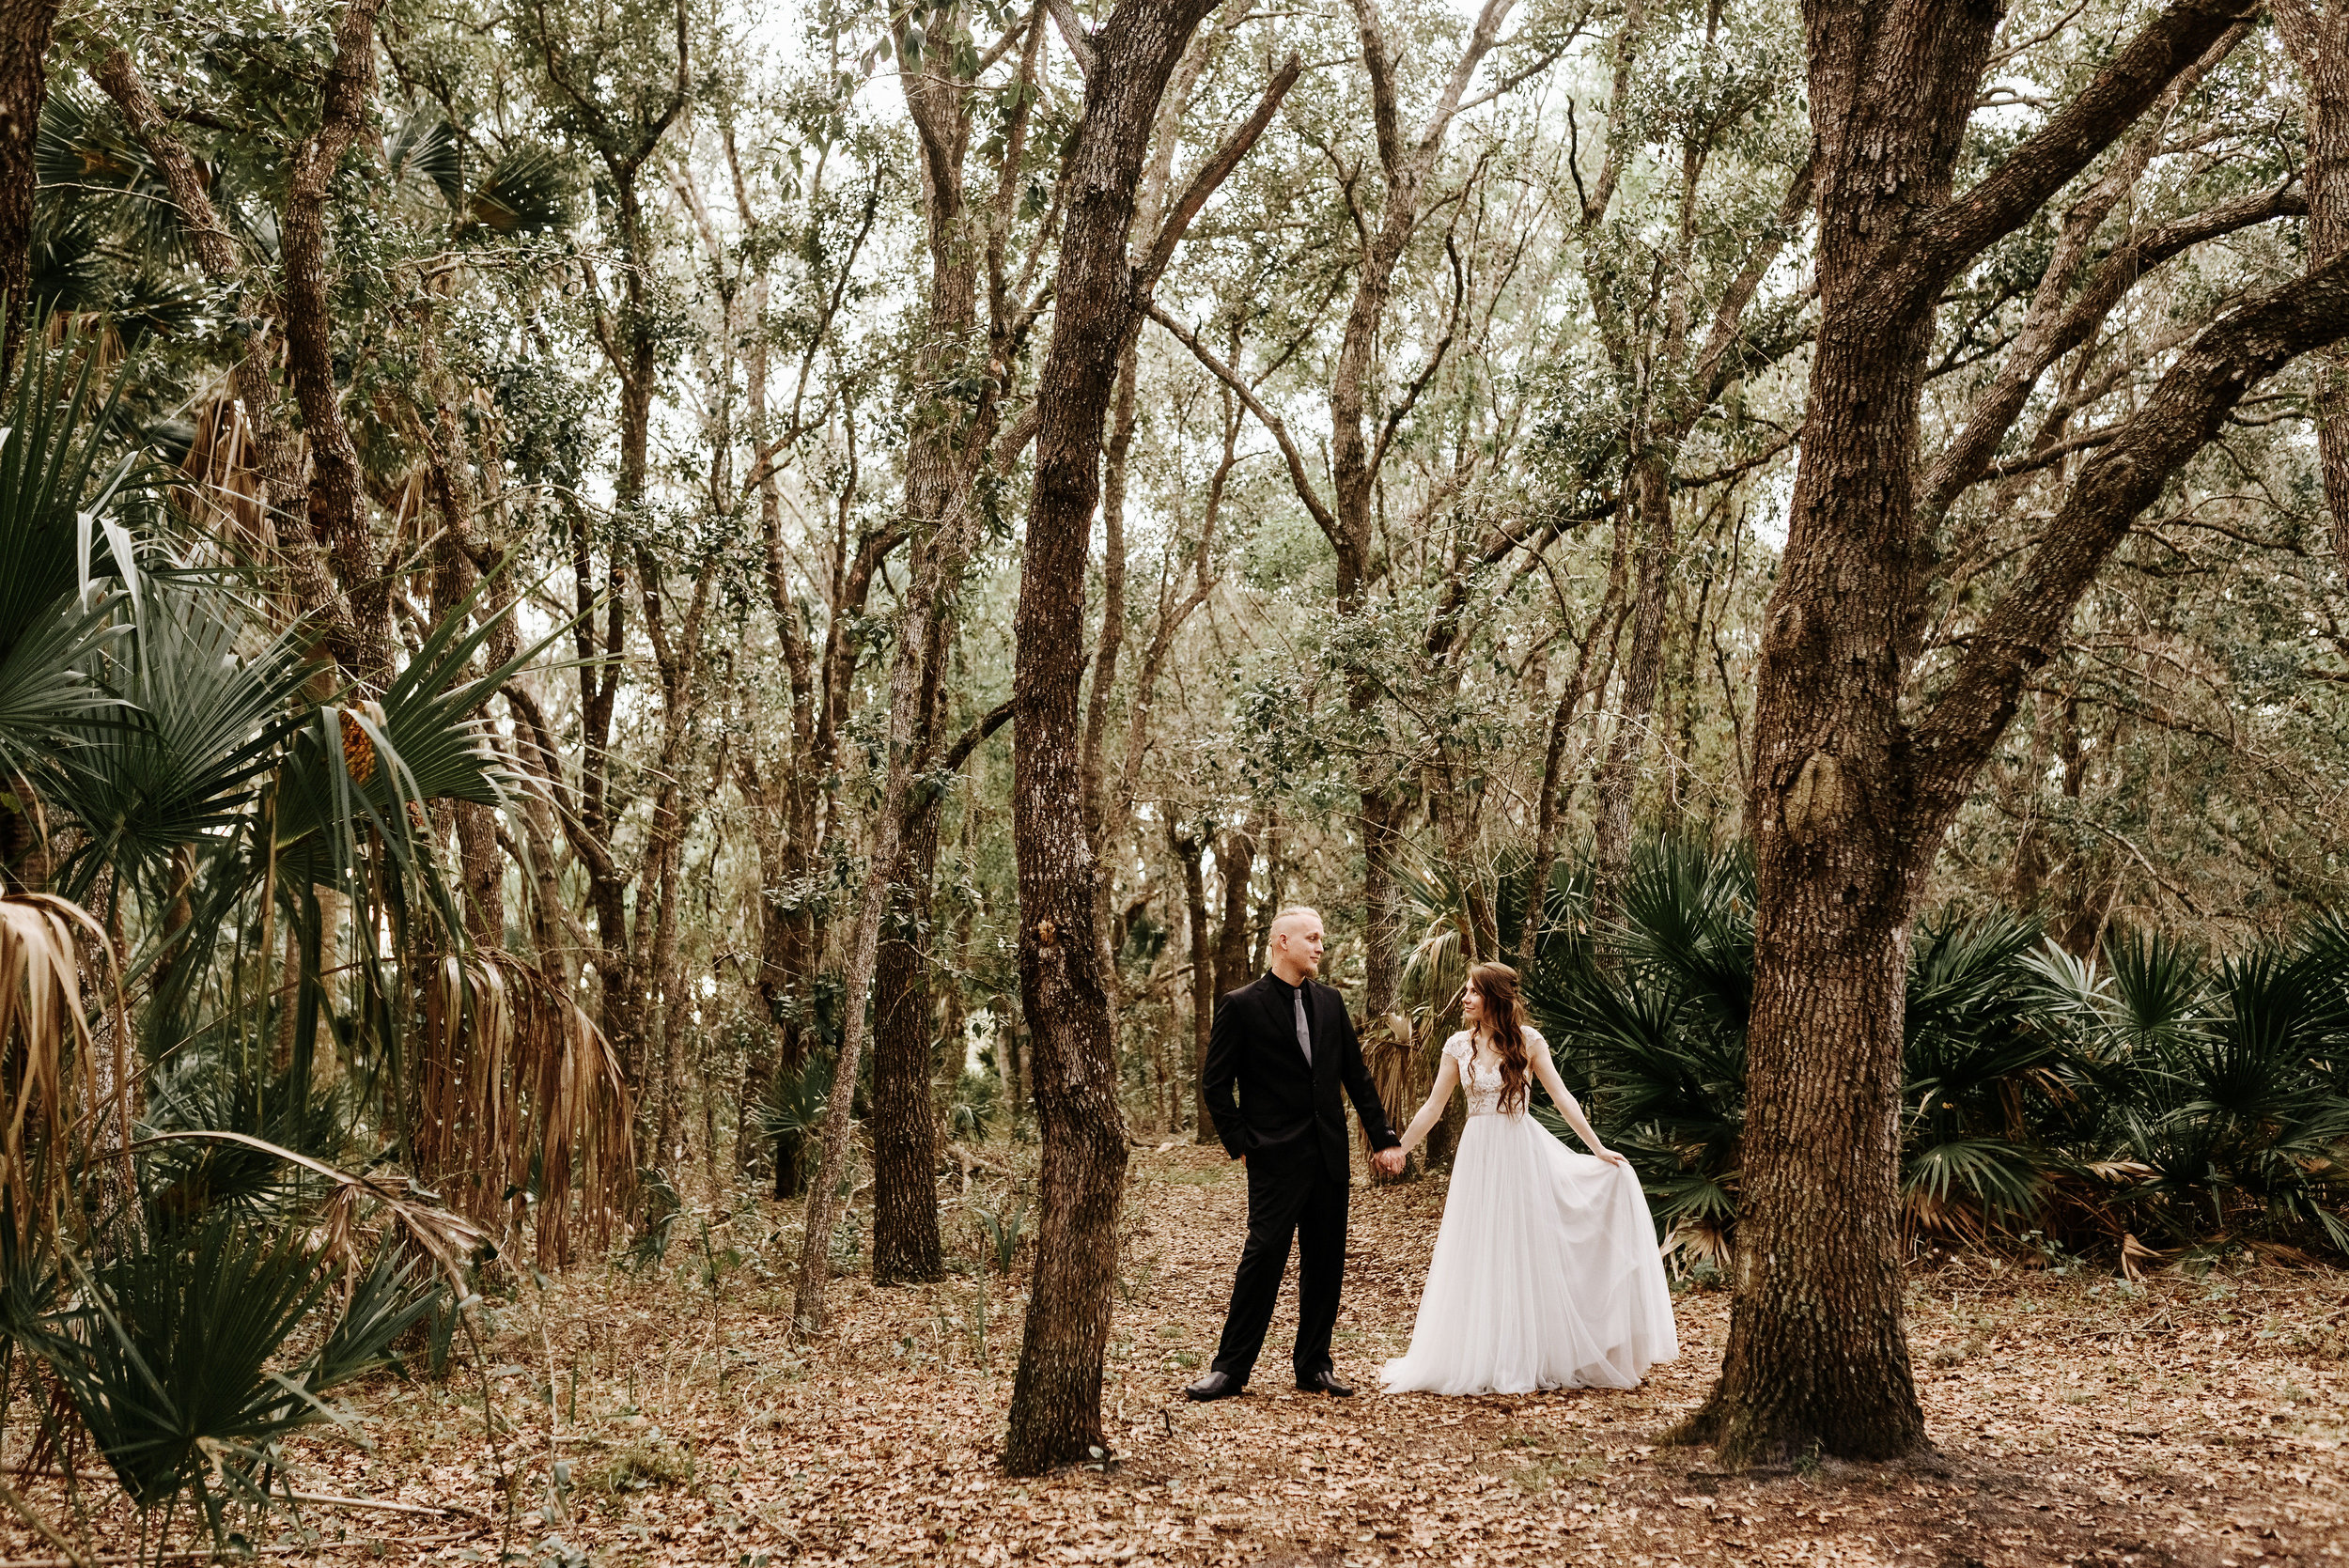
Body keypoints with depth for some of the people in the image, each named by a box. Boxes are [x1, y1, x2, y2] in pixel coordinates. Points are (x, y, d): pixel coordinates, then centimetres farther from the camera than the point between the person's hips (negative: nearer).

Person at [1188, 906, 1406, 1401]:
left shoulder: (1330, 1003, 10)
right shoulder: (1241, 1006, -5)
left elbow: (1357, 1076, 14)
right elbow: (1214, 1084, -3)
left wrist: (1383, 1139, 11)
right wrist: (1241, 1144, -6)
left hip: (1329, 1155, 5)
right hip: (1276, 1157, -5)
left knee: (1325, 1262, 8)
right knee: (1264, 1254, -7)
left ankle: (1313, 1366, 20)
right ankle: (1230, 1369, 2)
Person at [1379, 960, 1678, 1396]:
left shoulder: (1527, 1040, -4)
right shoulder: (1459, 1046, 1)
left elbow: (1561, 1096, -3)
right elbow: (1433, 1107, 6)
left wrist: (1598, 1149, -5)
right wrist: (1397, 1150, 4)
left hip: (1522, 1152, -2)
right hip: (1479, 1156, 2)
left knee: (1527, 1252, 4)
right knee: (1479, 1257, 5)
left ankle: (1531, 1357, 17)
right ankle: (1480, 1359, 16)